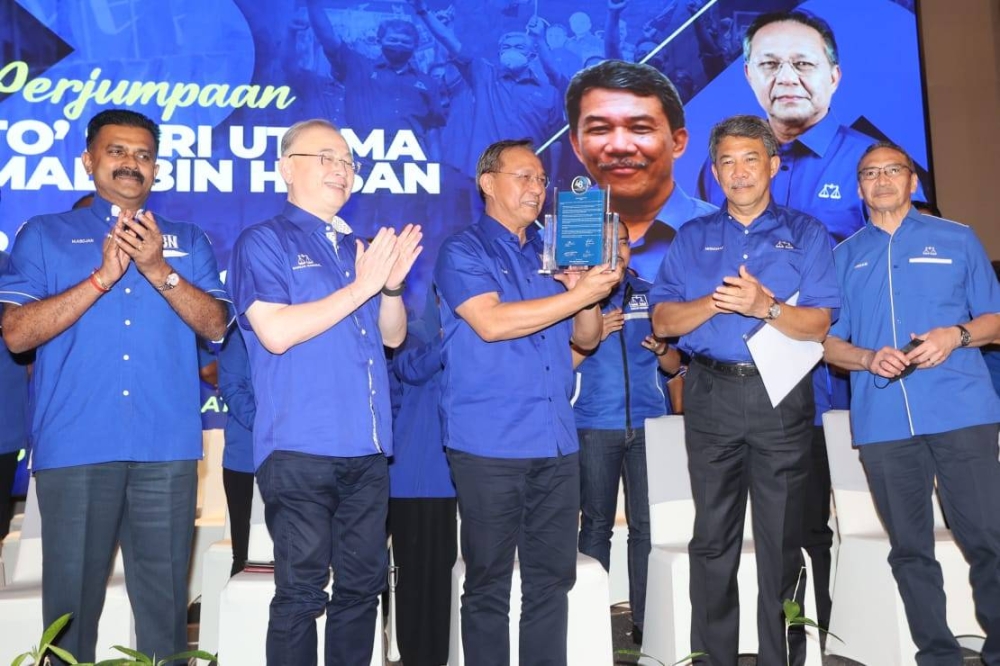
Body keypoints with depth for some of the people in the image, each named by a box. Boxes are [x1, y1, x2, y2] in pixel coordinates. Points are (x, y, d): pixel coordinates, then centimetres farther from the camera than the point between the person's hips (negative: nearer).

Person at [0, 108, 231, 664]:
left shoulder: (188, 241, 14)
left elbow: (215, 325, 1)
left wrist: (157, 269, -12)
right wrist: (102, 277, -11)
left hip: (167, 448, 1)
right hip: (73, 446, 0)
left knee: (166, 598, 6)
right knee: (71, 596, 8)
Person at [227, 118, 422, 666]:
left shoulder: (358, 247, 16)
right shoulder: (264, 242, -1)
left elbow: (392, 336, 16)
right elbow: (276, 332, -15)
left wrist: (392, 285, -3)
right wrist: (360, 287, -13)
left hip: (366, 447, 6)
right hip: (300, 448, -6)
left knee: (363, 582, 13)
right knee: (301, 590, 0)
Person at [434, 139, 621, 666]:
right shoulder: (463, 250, 0)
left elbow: (586, 338, 16)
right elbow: (490, 322, -16)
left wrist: (589, 294, -5)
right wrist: (579, 295, -15)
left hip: (557, 444, 6)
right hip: (490, 445, -5)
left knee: (552, 579, 12)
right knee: (488, 583, 5)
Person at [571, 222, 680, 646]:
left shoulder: (649, 295, 11)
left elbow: (674, 366, 12)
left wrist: (661, 349, -9)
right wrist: (594, 334, -14)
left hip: (648, 423, 2)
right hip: (595, 427, -2)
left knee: (648, 524, 2)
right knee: (597, 524, 5)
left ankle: (646, 621, 12)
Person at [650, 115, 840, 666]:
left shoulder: (805, 234, 8)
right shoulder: (692, 238, 12)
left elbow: (818, 324, -3)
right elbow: (663, 320, 4)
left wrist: (766, 306, -20)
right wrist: (715, 302, -13)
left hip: (781, 396, -1)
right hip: (711, 394, 2)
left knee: (781, 535, 3)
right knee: (712, 536, 7)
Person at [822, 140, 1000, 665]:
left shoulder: (957, 240, 11)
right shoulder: (843, 257, 14)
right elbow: (828, 342, 12)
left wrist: (956, 335, -11)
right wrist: (868, 358, -8)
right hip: (881, 421, 2)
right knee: (910, 548, 7)